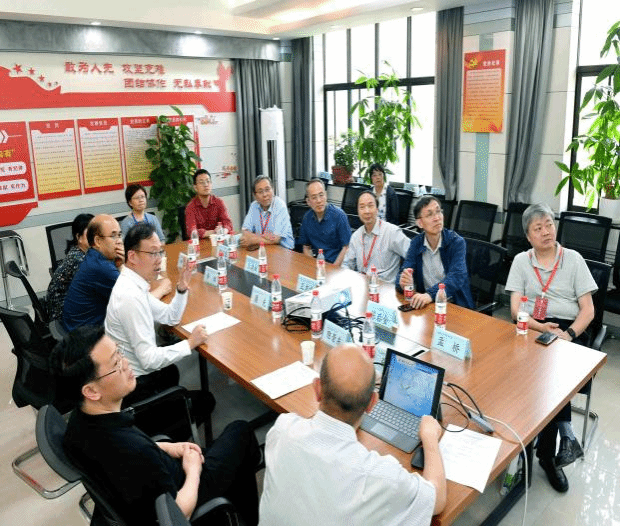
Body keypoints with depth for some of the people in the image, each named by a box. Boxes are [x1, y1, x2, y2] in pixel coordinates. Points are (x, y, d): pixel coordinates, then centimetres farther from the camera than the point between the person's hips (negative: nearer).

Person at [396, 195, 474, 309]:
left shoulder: (456, 242, -7)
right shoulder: (416, 243, 5)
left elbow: (456, 277, -21)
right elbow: (403, 272, 0)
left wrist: (430, 295, -38)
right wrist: (402, 282, -26)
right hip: (425, 304, 4)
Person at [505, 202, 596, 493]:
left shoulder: (573, 259, 8)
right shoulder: (521, 261, 9)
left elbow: (588, 309, 3)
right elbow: (516, 308, 2)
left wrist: (568, 334, -15)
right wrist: (542, 327, -15)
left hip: (569, 330, 0)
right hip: (531, 329, 0)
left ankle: (547, 454, -16)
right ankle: (566, 435, -15)